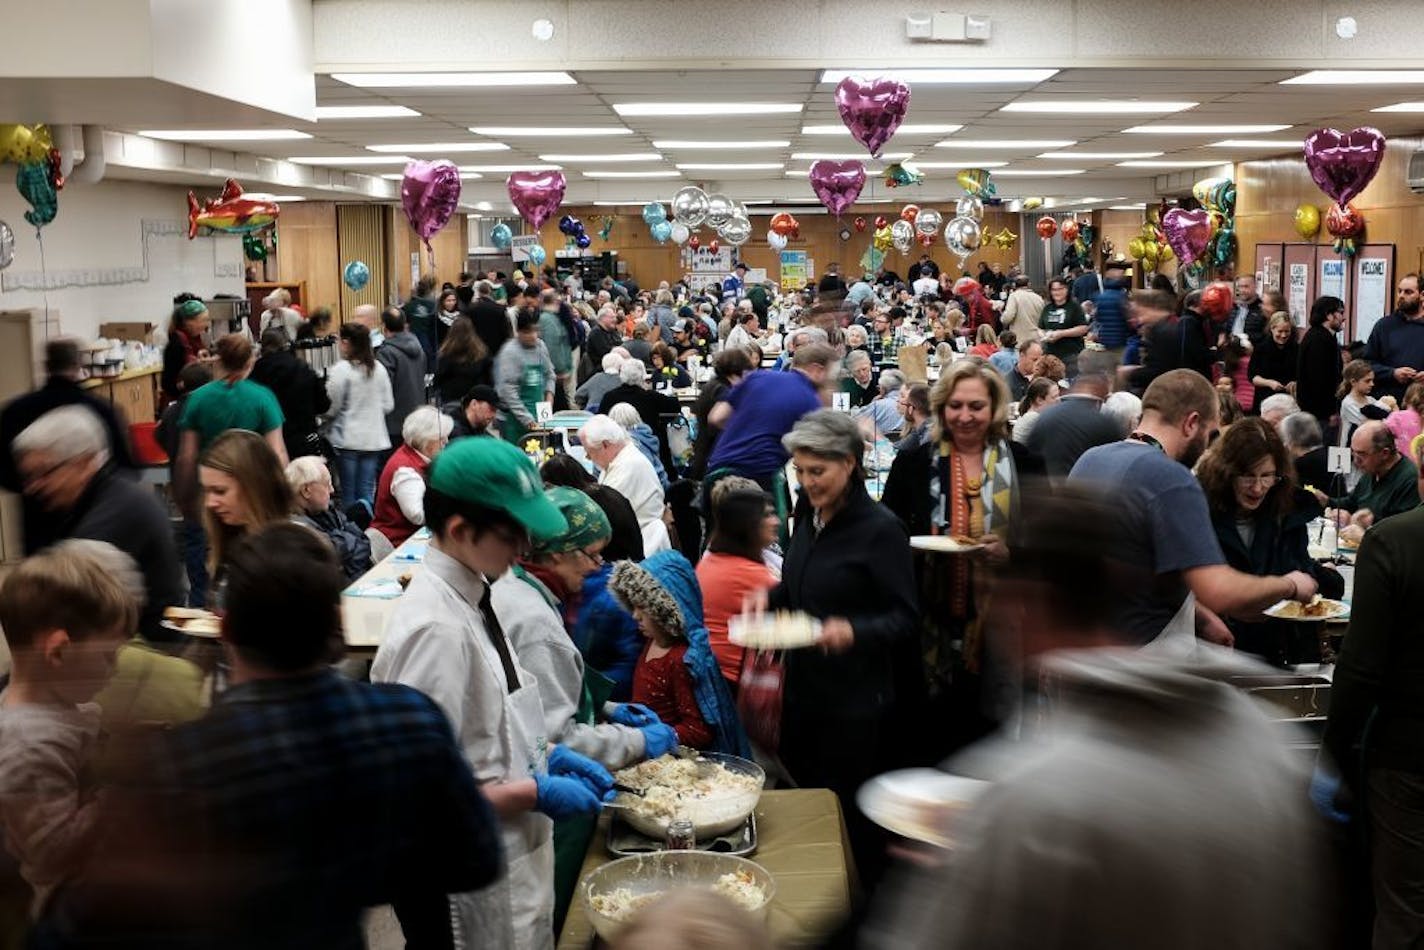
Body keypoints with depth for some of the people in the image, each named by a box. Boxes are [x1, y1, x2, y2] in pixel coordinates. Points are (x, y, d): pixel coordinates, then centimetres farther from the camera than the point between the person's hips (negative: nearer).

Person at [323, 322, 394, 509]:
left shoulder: (340, 370, -13)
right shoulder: (379, 369, 1)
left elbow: (331, 407, -10)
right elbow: (388, 405, 6)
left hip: (347, 439, -4)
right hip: (374, 438, 4)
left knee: (349, 493, 5)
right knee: (367, 492, 6)